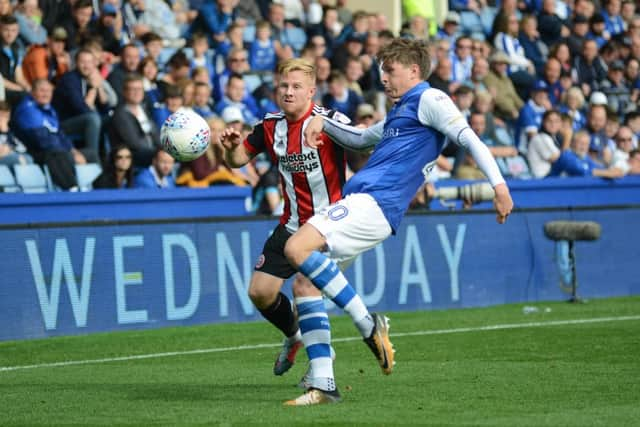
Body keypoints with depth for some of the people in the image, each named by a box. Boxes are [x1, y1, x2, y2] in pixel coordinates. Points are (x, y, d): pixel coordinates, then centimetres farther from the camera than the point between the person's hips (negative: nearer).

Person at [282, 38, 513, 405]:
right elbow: (359, 139, 45)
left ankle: (368, 324, -19)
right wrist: (322, 123, 29)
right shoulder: (399, 113, 29)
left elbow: (469, 138, -11)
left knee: (297, 248, -26)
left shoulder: (430, 99, 1)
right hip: (358, 203, 10)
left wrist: (499, 185, -22)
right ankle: (324, 385, 0)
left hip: (373, 204, -10)